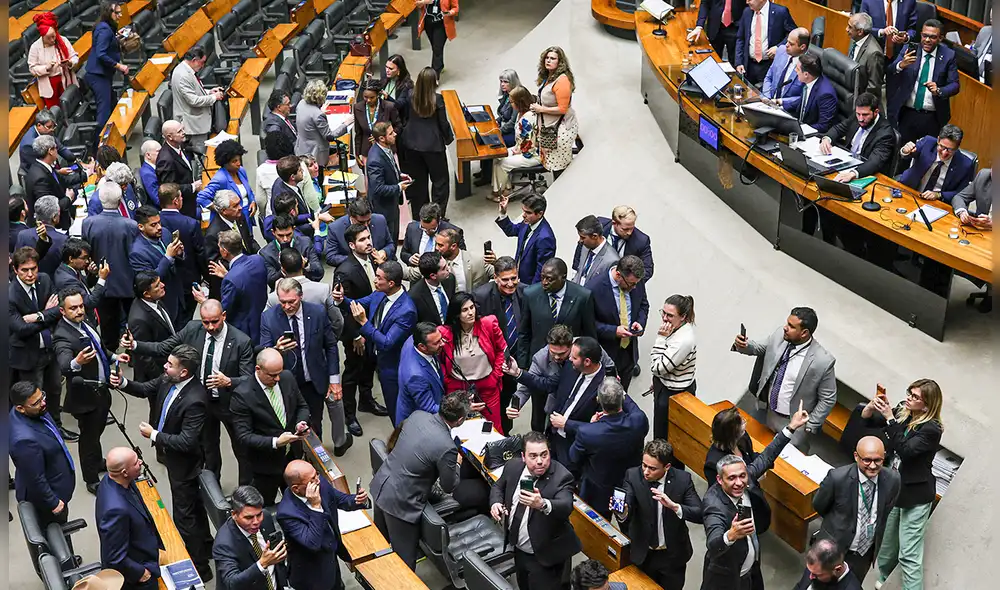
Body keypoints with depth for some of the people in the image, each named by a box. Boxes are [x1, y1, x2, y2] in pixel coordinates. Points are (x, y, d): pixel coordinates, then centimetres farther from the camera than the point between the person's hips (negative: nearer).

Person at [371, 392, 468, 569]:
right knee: (405, 557, 11)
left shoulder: (417, 415, -7)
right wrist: (456, 463, 9)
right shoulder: (447, 448, -26)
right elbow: (449, 487, -9)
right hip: (400, 503, -8)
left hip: (379, 486, 8)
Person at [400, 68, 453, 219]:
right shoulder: (437, 99, -17)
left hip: (413, 144, 5)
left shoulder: (411, 96, -7)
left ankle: (418, 216, 23)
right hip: (433, 144, -4)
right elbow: (443, 123, -9)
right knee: (440, 180, 11)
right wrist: (449, 138, 7)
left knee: (418, 181, 15)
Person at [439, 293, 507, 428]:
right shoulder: (444, 333, -14)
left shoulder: (489, 324, -11)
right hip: (457, 389, -1)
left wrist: (496, 375, 0)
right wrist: (448, 383, -1)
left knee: (494, 428, 13)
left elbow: (501, 349, 3)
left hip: (488, 386, 1)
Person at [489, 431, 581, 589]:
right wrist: (496, 503, -11)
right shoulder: (513, 466, -8)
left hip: (545, 555, -6)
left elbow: (566, 507, -40)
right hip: (519, 549, 6)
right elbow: (499, 487, 11)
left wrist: (543, 504, -60)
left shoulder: (561, 477, -24)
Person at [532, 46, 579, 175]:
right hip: (550, 127, 9)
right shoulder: (547, 77, 11)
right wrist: (536, 107, 12)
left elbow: (562, 109, -20)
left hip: (562, 128, -9)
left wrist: (541, 109, -13)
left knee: (559, 166, -7)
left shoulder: (562, 80, -18)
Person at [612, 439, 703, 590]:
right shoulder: (633, 475, -16)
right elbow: (627, 514, -25)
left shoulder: (682, 479, -16)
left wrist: (674, 506, -38)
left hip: (673, 555, 0)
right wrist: (622, 513, -49)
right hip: (642, 554, 0)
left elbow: (700, 515, -22)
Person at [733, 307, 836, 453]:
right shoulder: (779, 336, -13)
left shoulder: (822, 361, -28)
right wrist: (745, 346, -12)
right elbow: (761, 348, 9)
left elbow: (828, 399, -16)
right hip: (769, 413, 5)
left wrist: (810, 427, -12)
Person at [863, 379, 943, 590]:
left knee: (909, 554, -9)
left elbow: (905, 449, -30)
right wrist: (873, 405, -18)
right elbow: (867, 420, 4)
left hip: (915, 496, -7)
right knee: (886, 544, 23)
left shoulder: (931, 429, -20)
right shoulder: (902, 412, 0)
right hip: (891, 488, 7)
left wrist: (890, 418, -31)